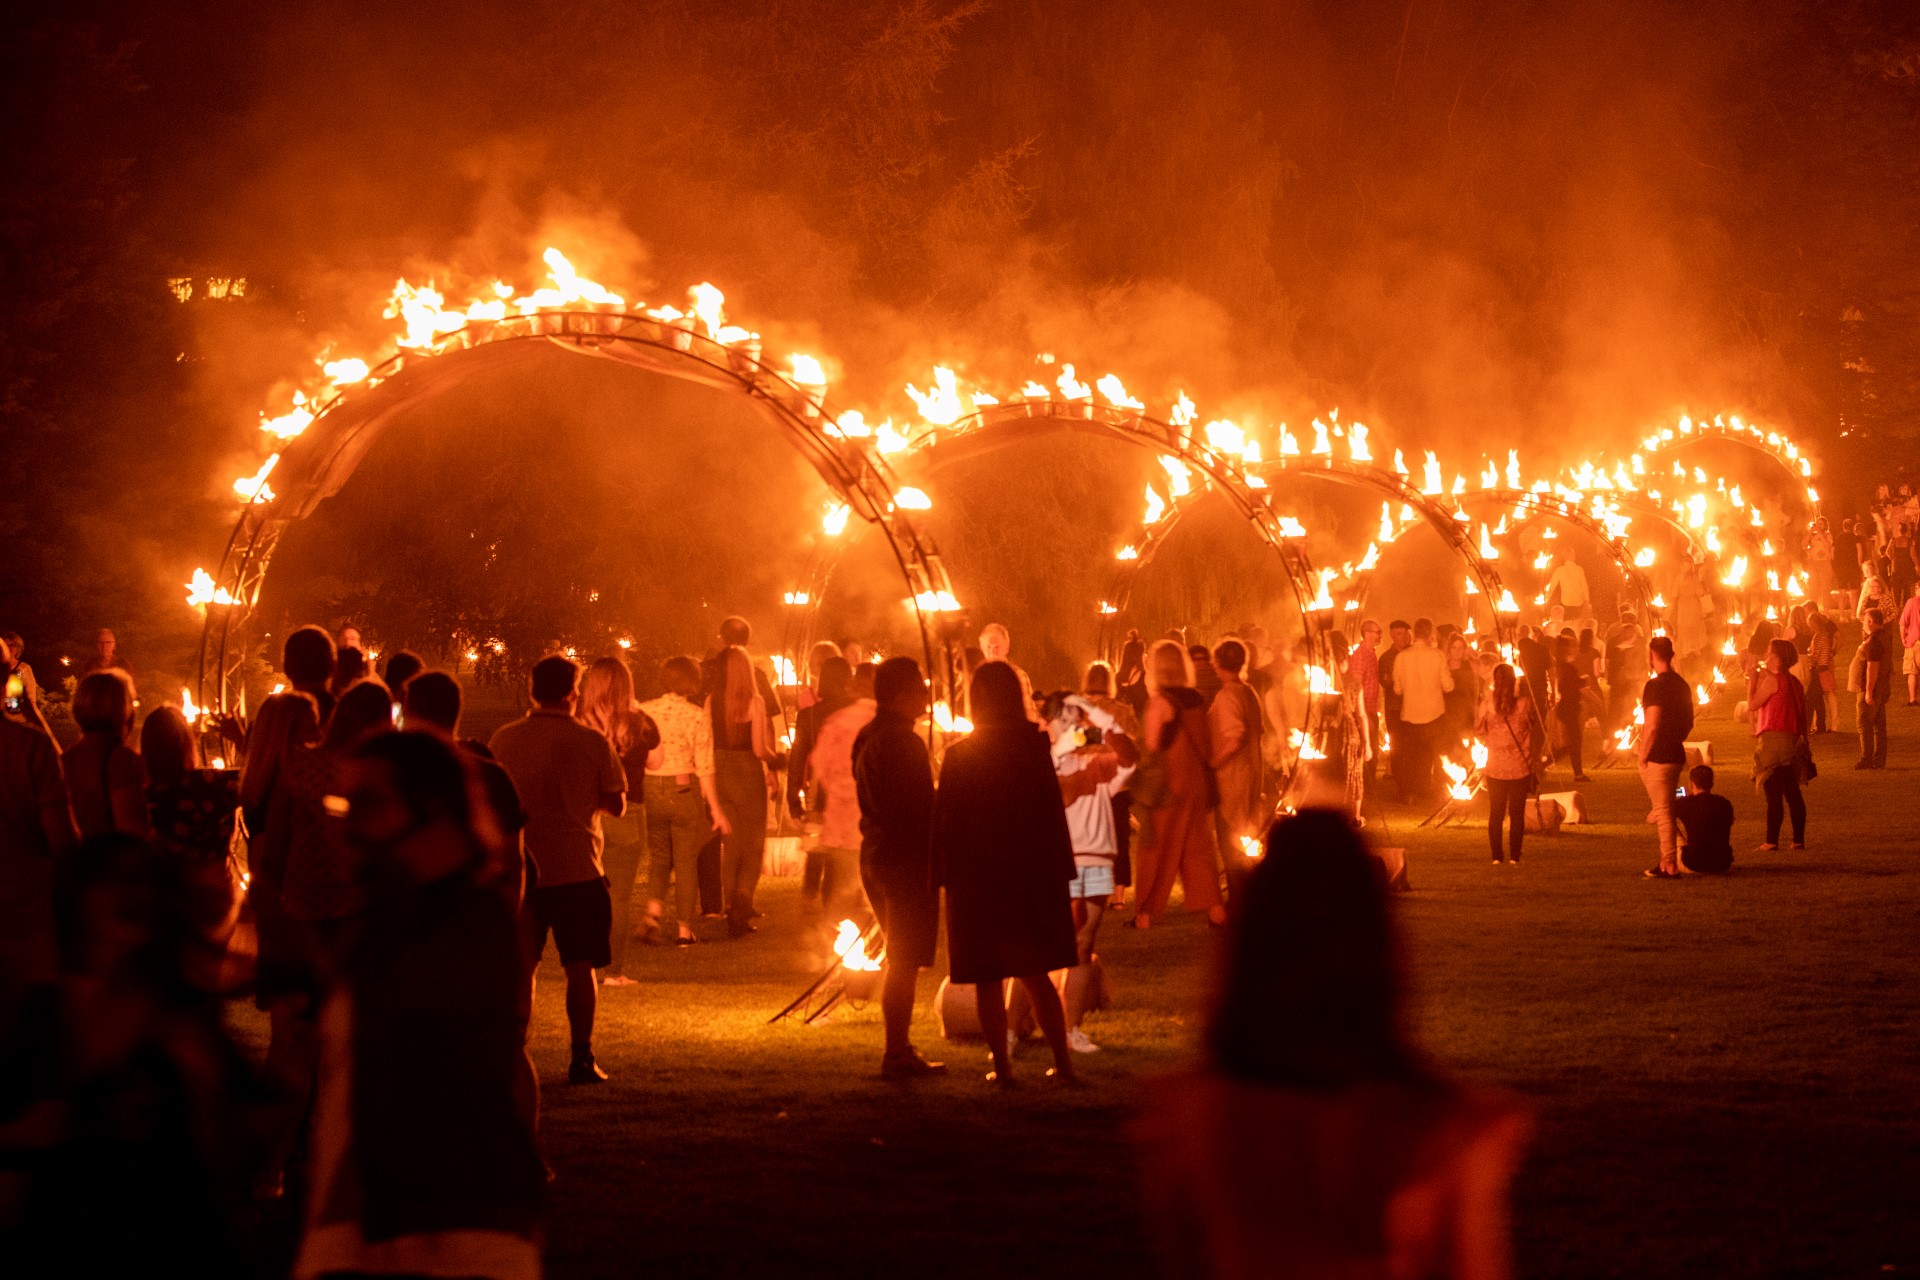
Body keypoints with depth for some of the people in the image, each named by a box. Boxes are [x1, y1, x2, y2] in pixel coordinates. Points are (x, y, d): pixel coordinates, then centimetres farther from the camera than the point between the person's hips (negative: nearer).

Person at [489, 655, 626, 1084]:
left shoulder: (504, 740, -2)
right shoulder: (592, 743, -8)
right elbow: (617, 805, -1)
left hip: (520, 867, 2)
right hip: (577, 867, -2)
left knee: (521, 967, 10)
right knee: (580, 968, 5)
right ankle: (581, 1058, 3)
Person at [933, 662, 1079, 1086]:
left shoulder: (960, 754, -9)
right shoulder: (1036, 745, -4)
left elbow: (944, 819, -7)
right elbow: (1053, 811, -1)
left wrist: (944, 874, 0)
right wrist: (1059, 869, 5)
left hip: (976, 877, -3)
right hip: (1032, 873, 3)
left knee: (988, 979, 6)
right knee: (1036, 975, 13)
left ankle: (1002, 1065, 4)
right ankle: (1062, 1060, 8)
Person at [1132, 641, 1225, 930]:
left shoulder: (1159, 702, -15)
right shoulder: (1196, 701, 4)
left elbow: (1150, 746, -15)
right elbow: (1209, 745, 10)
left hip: (1167, 786, -6)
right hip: (1197, 782, 6)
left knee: (1156, 850, 2)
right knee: (1198, 847, 12)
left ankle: (1145, 913, 5)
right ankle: (1214, 908, 6)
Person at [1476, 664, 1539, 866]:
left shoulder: (1487, 705, -9)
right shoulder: (1524, 703, -12)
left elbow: (1479, 730, 3)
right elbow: (1534, 728, -1)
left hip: (1495, 767, 1)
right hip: (1520, 766, -1)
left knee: (1495, 813, 11)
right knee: (1517, 813, 8)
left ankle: (1496, 856, 10)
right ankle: (1515, 856, 7)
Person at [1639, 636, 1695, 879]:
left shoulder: (1656, 685, -17)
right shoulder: (1681, 684, 11)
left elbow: (1652, 726, -21)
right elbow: (1689, 722, 19)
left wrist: (1643, 756, -13)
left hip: (1658, 757, -9)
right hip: (1676, 754, 9)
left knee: (1663, 811, -5)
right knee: (1665, 811, 18)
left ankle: (1670, 865, -5)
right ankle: (1668, 861, 23)